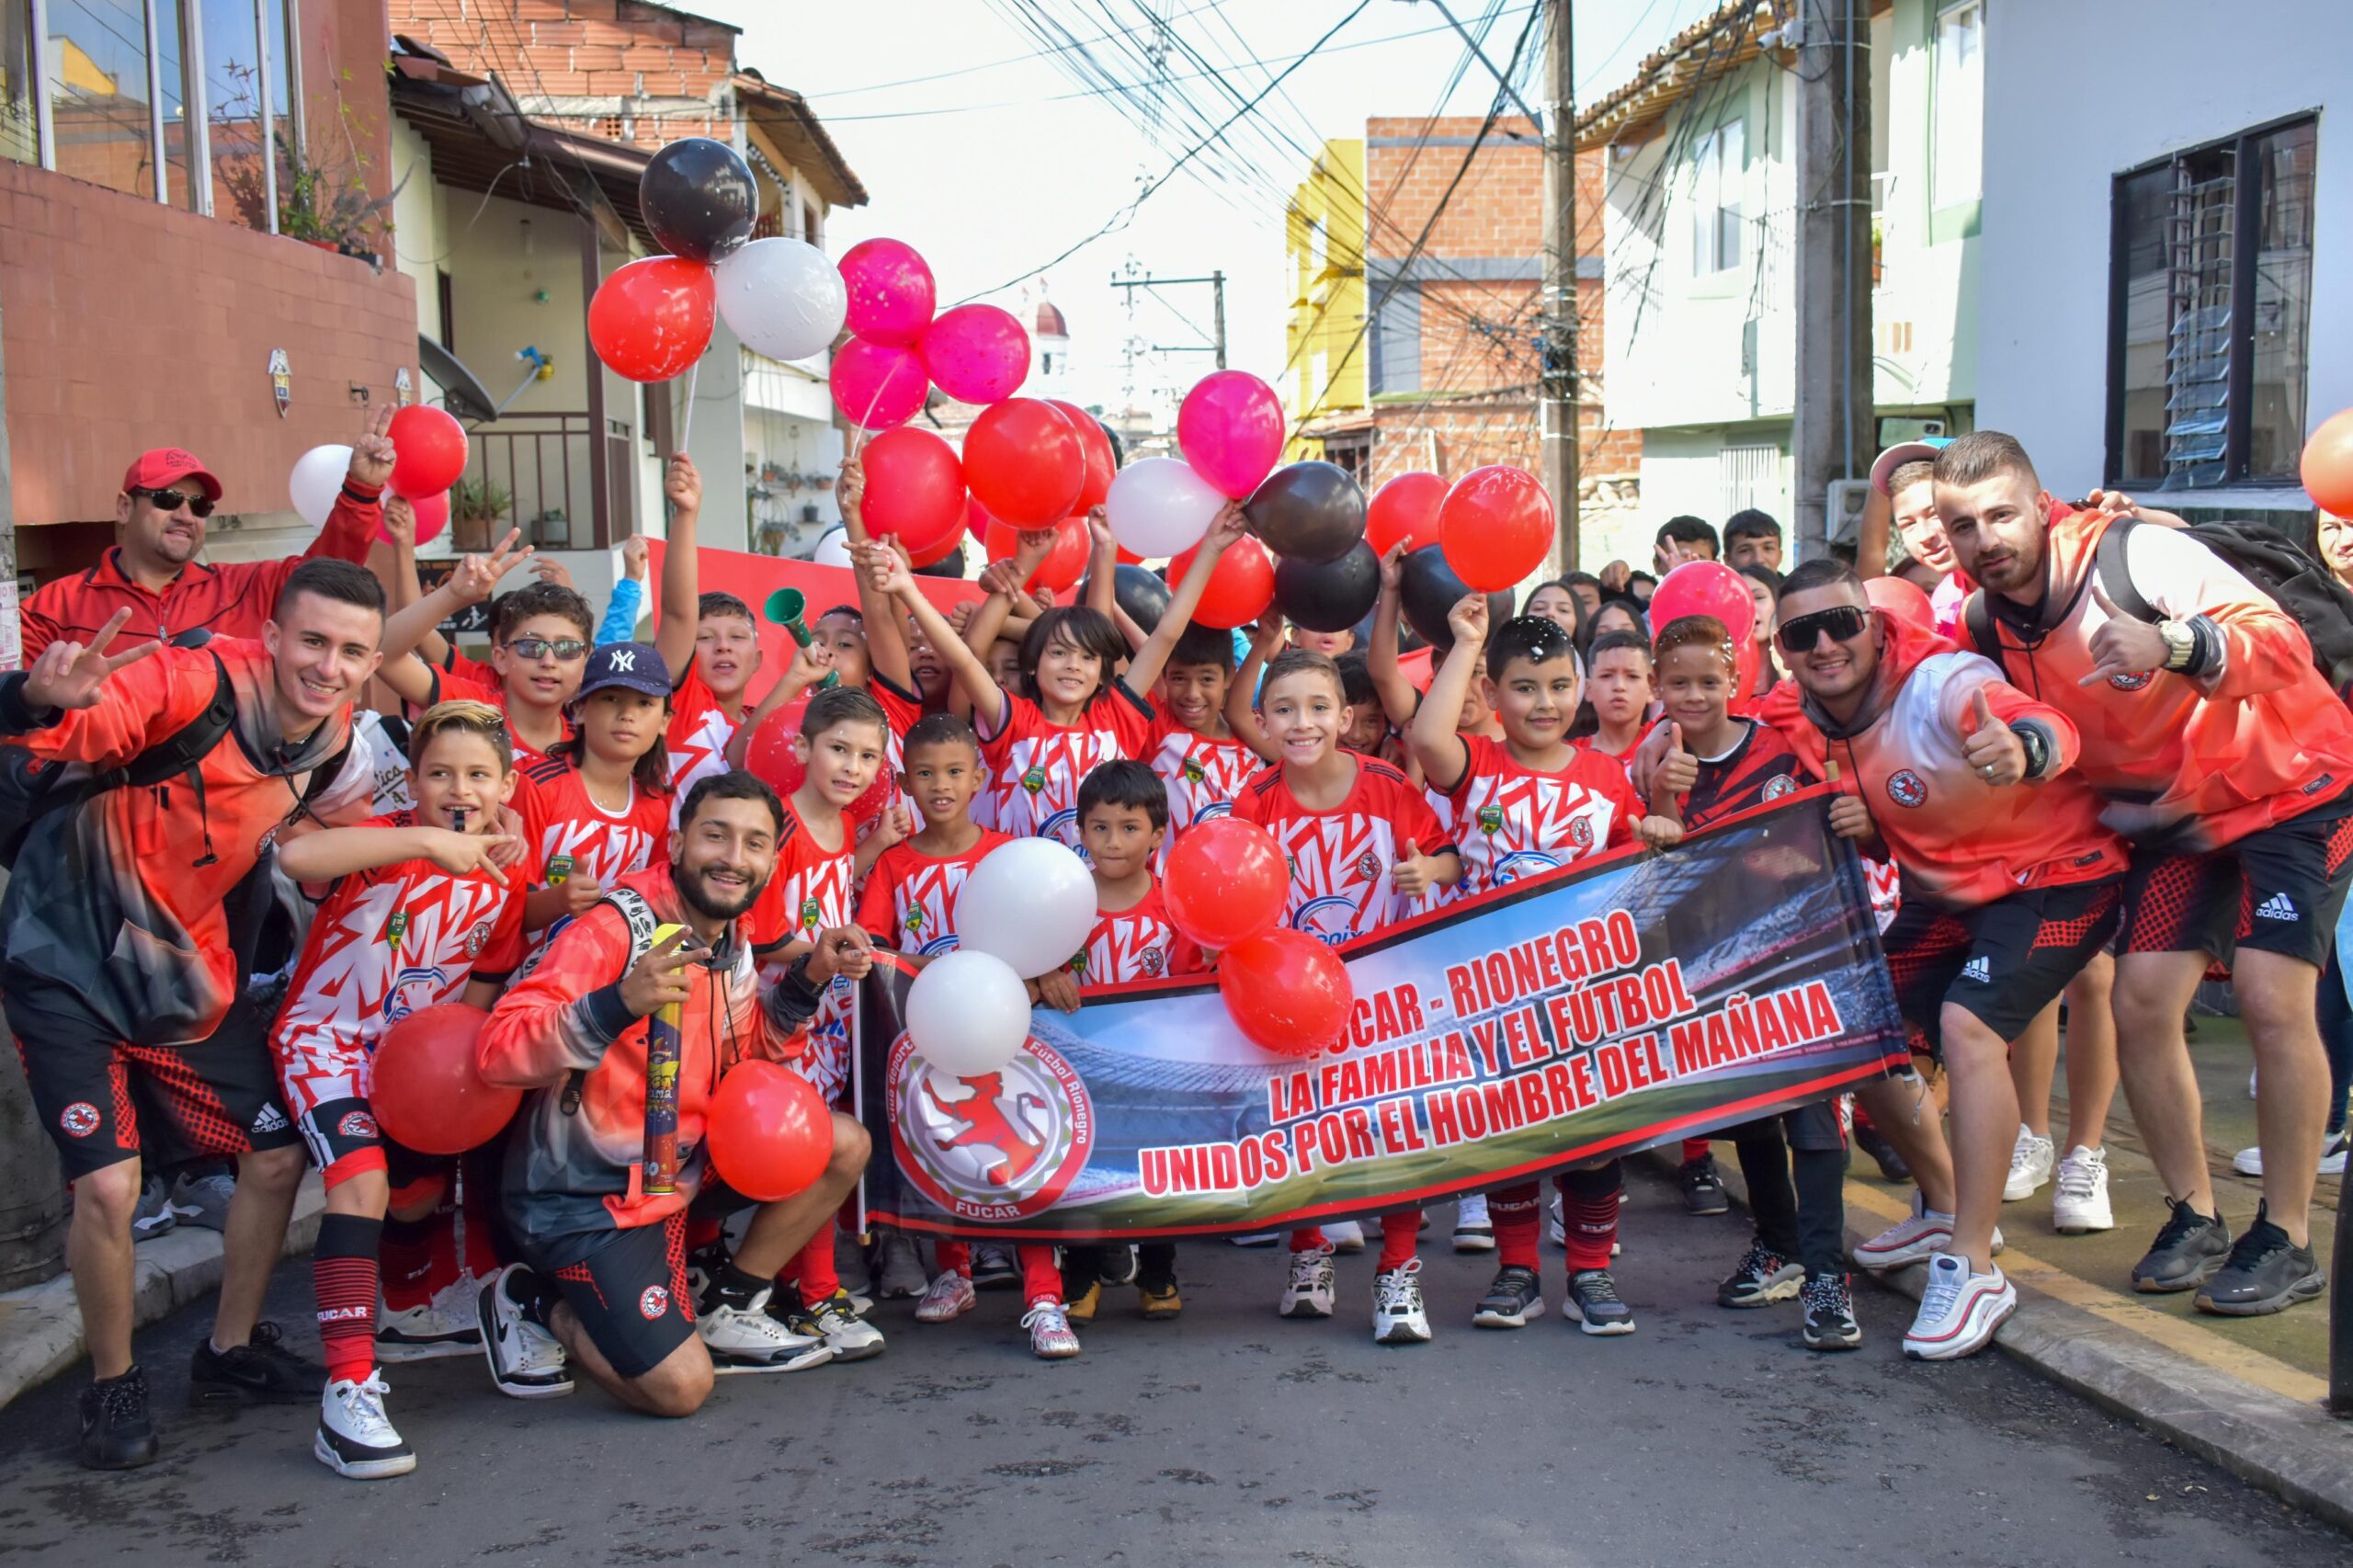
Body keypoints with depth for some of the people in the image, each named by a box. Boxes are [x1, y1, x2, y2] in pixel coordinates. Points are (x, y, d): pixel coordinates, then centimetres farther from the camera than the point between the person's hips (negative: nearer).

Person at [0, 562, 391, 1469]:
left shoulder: (343, 746, -4)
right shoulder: (191, 685, -25)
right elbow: (80, 727, -41)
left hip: (188, 969, 6)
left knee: (276, 1158, 7)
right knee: (110, 1186, -13)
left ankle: (230, 1355, 29)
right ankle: (113, 1386, 13)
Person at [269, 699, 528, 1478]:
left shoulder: (503, 882, 0)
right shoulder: (386, 839, -16)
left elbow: (477, 997, 9)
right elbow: (296, 856, -40)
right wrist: (426, 842, -45)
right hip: (327, 1035, -6)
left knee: (420, 1197, 12)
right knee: (362, 1180, -25)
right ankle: (349, 1396, -27)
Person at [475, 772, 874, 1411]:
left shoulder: (731, 940, 2)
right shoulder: (617, 928, -23)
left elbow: (753, 1046, 17)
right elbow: (497, 1050, -32)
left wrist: (810, 978, -1)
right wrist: (621, 1002, -47)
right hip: (584, 1196, -8)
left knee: (844, 1146, 0)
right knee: (681, 1387, -16)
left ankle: (723, 1308, 13)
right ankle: (533, 1304, 10)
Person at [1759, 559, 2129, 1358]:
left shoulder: (1939, 682, -30)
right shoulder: (1802, 724, -9)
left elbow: (2047, 726, -52)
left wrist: (2021, 748, -76)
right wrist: (1857, 830, -18)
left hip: (2054, 874, -8)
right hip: (1944, 892, 8)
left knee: (1966, 1025, -28)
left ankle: (1974, 1269, -19)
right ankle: (1946, 1208, 28)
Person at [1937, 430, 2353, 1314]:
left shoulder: (2137, 555, -26)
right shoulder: (1984, 625, -7)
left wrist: (2168, 643, -52)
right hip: (2173, 813, 6)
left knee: (2272, 1001, -16)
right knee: (2140, 1005, -4)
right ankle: (2195, 1220, 12)